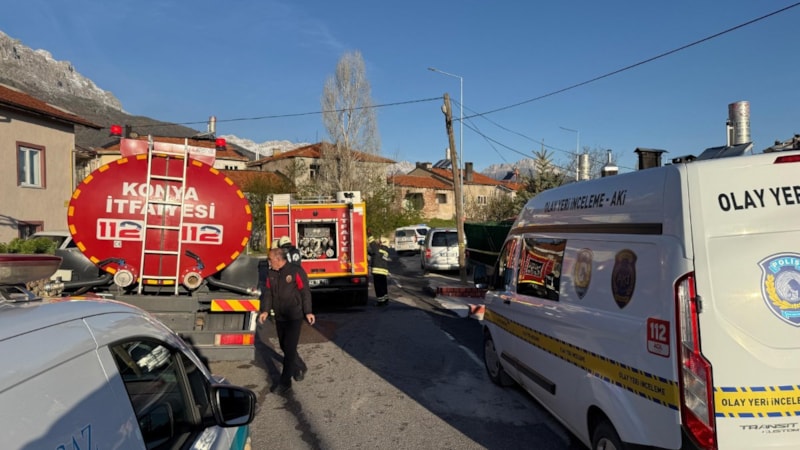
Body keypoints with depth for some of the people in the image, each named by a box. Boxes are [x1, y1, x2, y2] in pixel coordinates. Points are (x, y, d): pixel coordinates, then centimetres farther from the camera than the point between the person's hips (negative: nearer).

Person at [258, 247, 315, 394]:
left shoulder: (296, 271, -12)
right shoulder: (271, 274, 6)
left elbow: (305, 292, -10)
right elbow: (268, 293, 8)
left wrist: (308, 312, -11)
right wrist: (265, 310, -4)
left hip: (294, 317, -7)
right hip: (279, 317, 7)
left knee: (289, 349, -6)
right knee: (284, 347, 14)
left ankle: (285, 382, 2)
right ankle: (300, 368, 37)